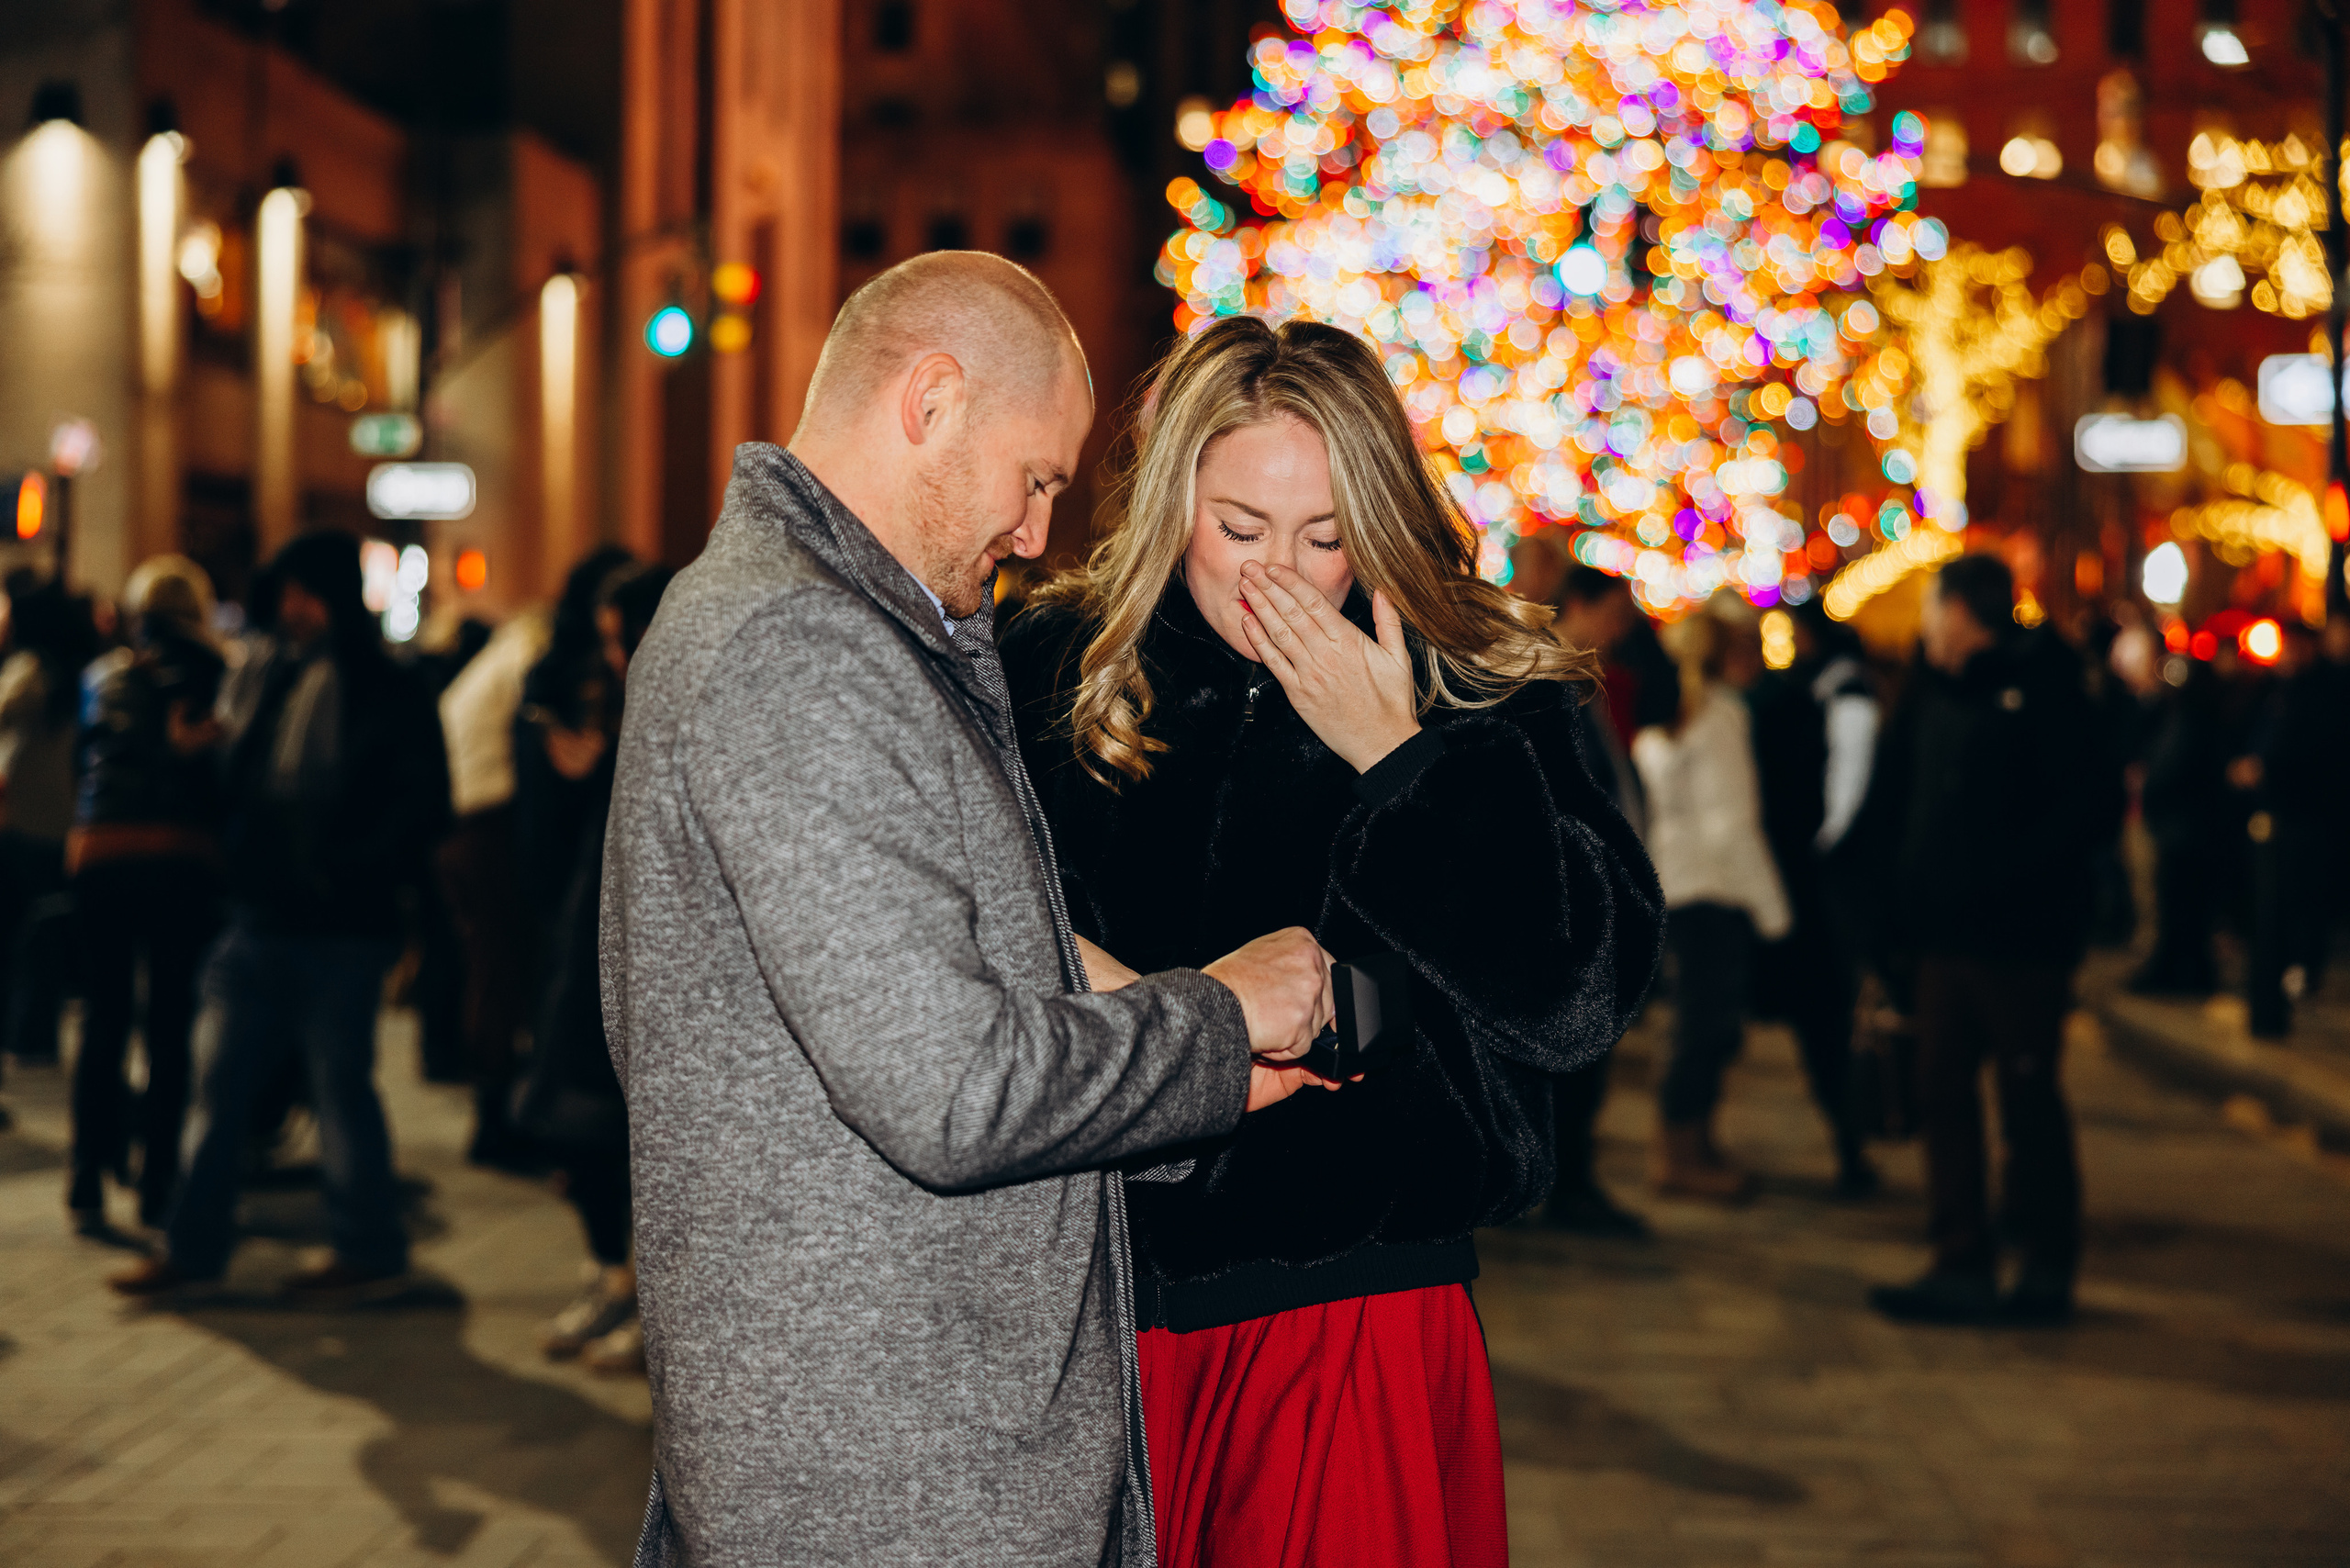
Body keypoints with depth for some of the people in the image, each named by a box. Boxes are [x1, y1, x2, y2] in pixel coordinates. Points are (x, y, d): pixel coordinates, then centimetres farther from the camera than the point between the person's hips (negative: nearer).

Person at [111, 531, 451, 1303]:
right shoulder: (259, 675, 11)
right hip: (261, 916, 6)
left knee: (341, 1083, -1)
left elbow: (422, 804, -7)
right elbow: (229, 780, 18)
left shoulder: (390, 694, -5)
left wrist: (356, 876, -14)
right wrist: (231, 858, 3)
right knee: (225, 1082, 9)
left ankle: (370, 1250, 9)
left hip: (342, 928, -6)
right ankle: (195, 1244, 17)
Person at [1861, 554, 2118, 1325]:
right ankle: (1963, 1267, 14)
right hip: (1944, 933, 8)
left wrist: (2013, 874, -22)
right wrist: (1899, 897, 7)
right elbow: (1894, 796, 19)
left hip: (2020, 939, -8)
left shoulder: (2041, 687, -11)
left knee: (2029, 1099, 2)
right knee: (1944, 1090, 7)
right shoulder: (1934, 696, 13)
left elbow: (2093, 800, -18)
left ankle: (2049, 1266, 14)